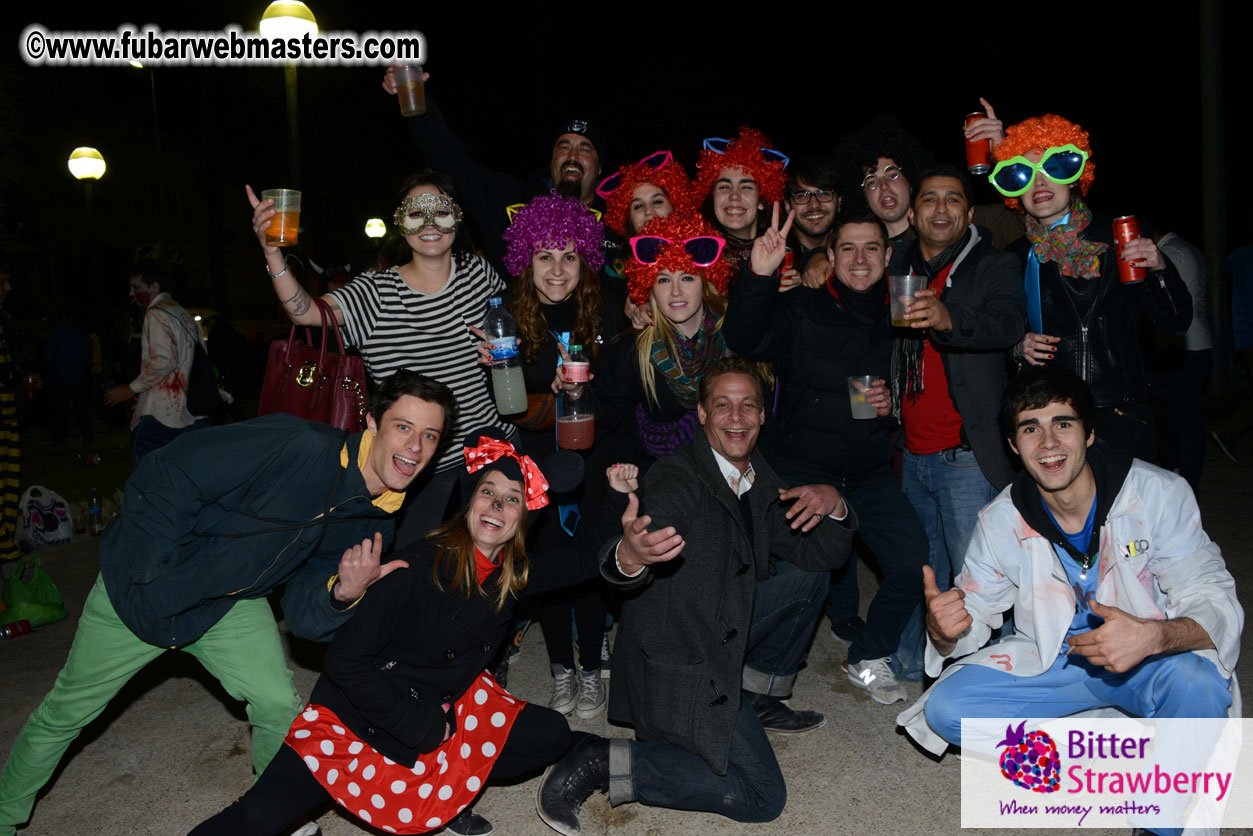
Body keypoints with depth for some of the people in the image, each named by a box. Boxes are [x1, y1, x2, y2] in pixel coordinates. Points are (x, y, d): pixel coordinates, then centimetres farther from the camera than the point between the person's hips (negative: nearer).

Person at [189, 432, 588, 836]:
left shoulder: (514, 574, -7)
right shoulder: (420, 565, -24)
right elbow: (344, 661, -23)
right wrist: (419, 726, -21)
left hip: (444, 709, 5)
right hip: (363, 714, -5)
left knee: (550, 734, -8)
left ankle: (447, 791, 10)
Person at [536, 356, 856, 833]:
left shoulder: (760, 484, 6)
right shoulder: (677, 480, -19)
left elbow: (821, 554, 8)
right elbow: (622, 562, -36)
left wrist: (834, 505, -13)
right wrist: (629, 557, -61)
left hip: (726, 632, 8)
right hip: (676, 665, -8)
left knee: (808, 578, 5)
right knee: (762, 797, -9)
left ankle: (752, 698, 15)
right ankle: (603, 763, -5)